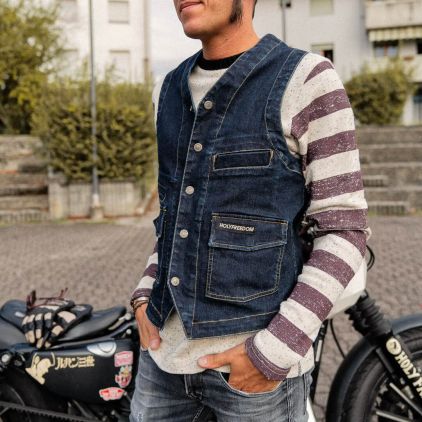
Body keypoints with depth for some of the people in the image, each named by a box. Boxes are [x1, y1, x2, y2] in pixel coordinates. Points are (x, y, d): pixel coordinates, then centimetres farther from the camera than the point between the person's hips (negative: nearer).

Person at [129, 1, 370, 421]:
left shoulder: (307, 79, -9)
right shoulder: (170, 90, 10)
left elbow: (345, 228, -10)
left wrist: (276, 350, -17)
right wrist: (145, 298, 6)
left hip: (257, 353, -5)